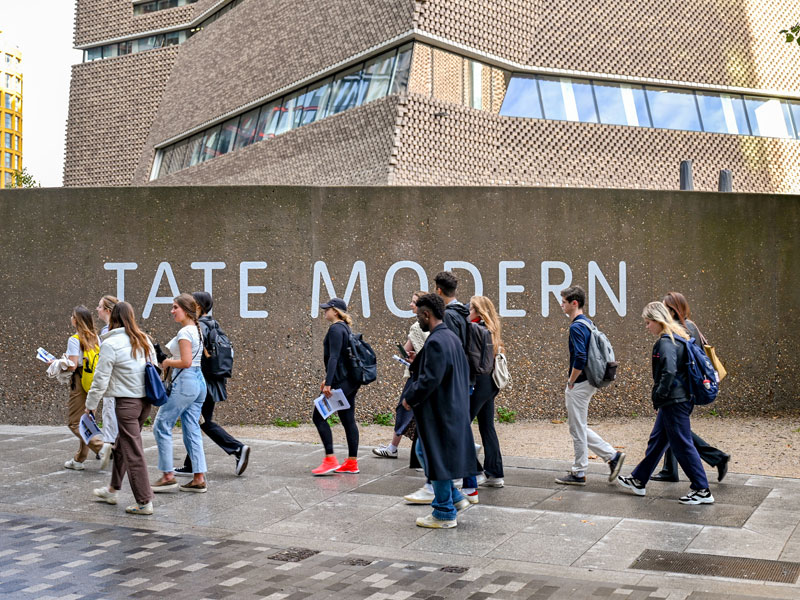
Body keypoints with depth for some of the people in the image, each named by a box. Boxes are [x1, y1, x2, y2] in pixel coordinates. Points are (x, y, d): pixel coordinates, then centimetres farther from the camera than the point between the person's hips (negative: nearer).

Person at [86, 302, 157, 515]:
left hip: (126, 402, -8)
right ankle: (112, 490, 37)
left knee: (133, 452, -1)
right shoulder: (144, 340, 8)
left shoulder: (110, 344, -13)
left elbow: (101, 379, -11)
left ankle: (144, 502, 2)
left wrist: (91, 404, 0)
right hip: (145, 401, 8)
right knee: (122, 445, 23)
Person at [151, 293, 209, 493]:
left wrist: (168, 362, -6)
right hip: (199, 381, 10)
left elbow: (186, 362, -21)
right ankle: (199, 479, 9)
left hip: (185, 383, -10)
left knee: (161, 427, 0)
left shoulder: (185, 332, -14)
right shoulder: (197, 330, 15)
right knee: (192, 431, 9)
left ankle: (168, 476, 3)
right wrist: (170, 361, 15)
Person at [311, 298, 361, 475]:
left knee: (318, 416, -6)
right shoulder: (344, 328, 17)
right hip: (350, 381, 10)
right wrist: (327, 379, 28)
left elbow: (334, 357, -21)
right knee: (348, 420, 10)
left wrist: (328, 383, -24)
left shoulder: (335, 329, -13)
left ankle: (330, 460, -9)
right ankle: (352, 463, 12)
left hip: (341, 382, -10)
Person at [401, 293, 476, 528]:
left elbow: (429, 379, -25)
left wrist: (409, 398, -11)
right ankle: (455, 498, 26)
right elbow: (463, 372, 18)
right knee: (426, 452, 21)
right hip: (453, 408, 10)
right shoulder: (452, 337, 10)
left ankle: (444, 514, 11)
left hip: (438, 412, -10)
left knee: (436, 457, 1)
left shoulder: (436, 342, -21)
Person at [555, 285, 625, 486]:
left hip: (579, 385, -10)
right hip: (588, 382, 10)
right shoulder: (587, 323, 12)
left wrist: (571, 381, -15)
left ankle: (579, 473, 12)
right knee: (580, 428, 17)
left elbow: (580, 358, -29)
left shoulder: (576, 327, -19)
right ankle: (613, 456, 16)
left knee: (578, 430, 2)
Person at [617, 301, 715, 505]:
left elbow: (669, 373, -27)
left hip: (674, 402, -11)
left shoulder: (666, 342, -18)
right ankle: (639, 481, 29)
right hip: (678, 400, 11)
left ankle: (702, 491, 4)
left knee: (682, 445, -3)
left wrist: (658, 397, -17)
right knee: (656, 440, 18)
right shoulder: (678, 337, 13)